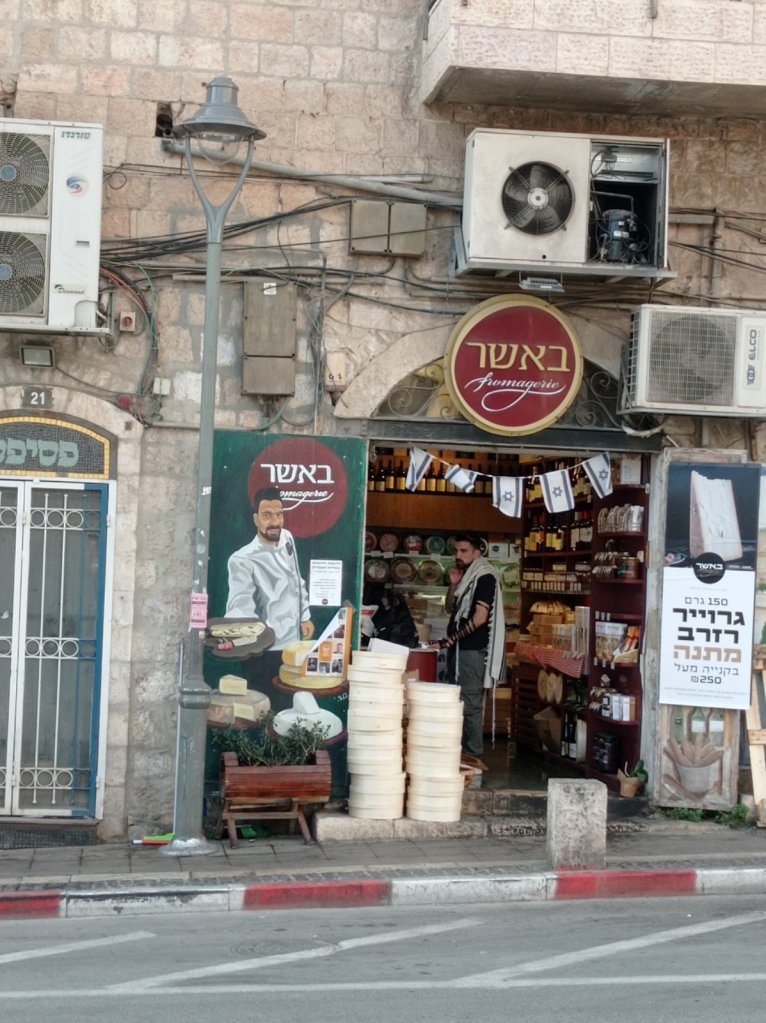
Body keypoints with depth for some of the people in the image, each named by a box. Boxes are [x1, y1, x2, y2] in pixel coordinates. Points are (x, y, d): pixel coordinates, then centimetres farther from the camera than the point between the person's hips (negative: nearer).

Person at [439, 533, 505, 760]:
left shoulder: (484, 577, -11)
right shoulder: (467, 577, 16)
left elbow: (480, 618, -18)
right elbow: (453, 610, 21)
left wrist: (452, 638, -14)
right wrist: (454, 585, 6)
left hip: (473, 650, -9)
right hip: (460, 649, 9)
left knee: (470, 704, -8)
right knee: (458, 702, 12)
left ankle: (473, 754, -5)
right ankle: (460, 748, 18)